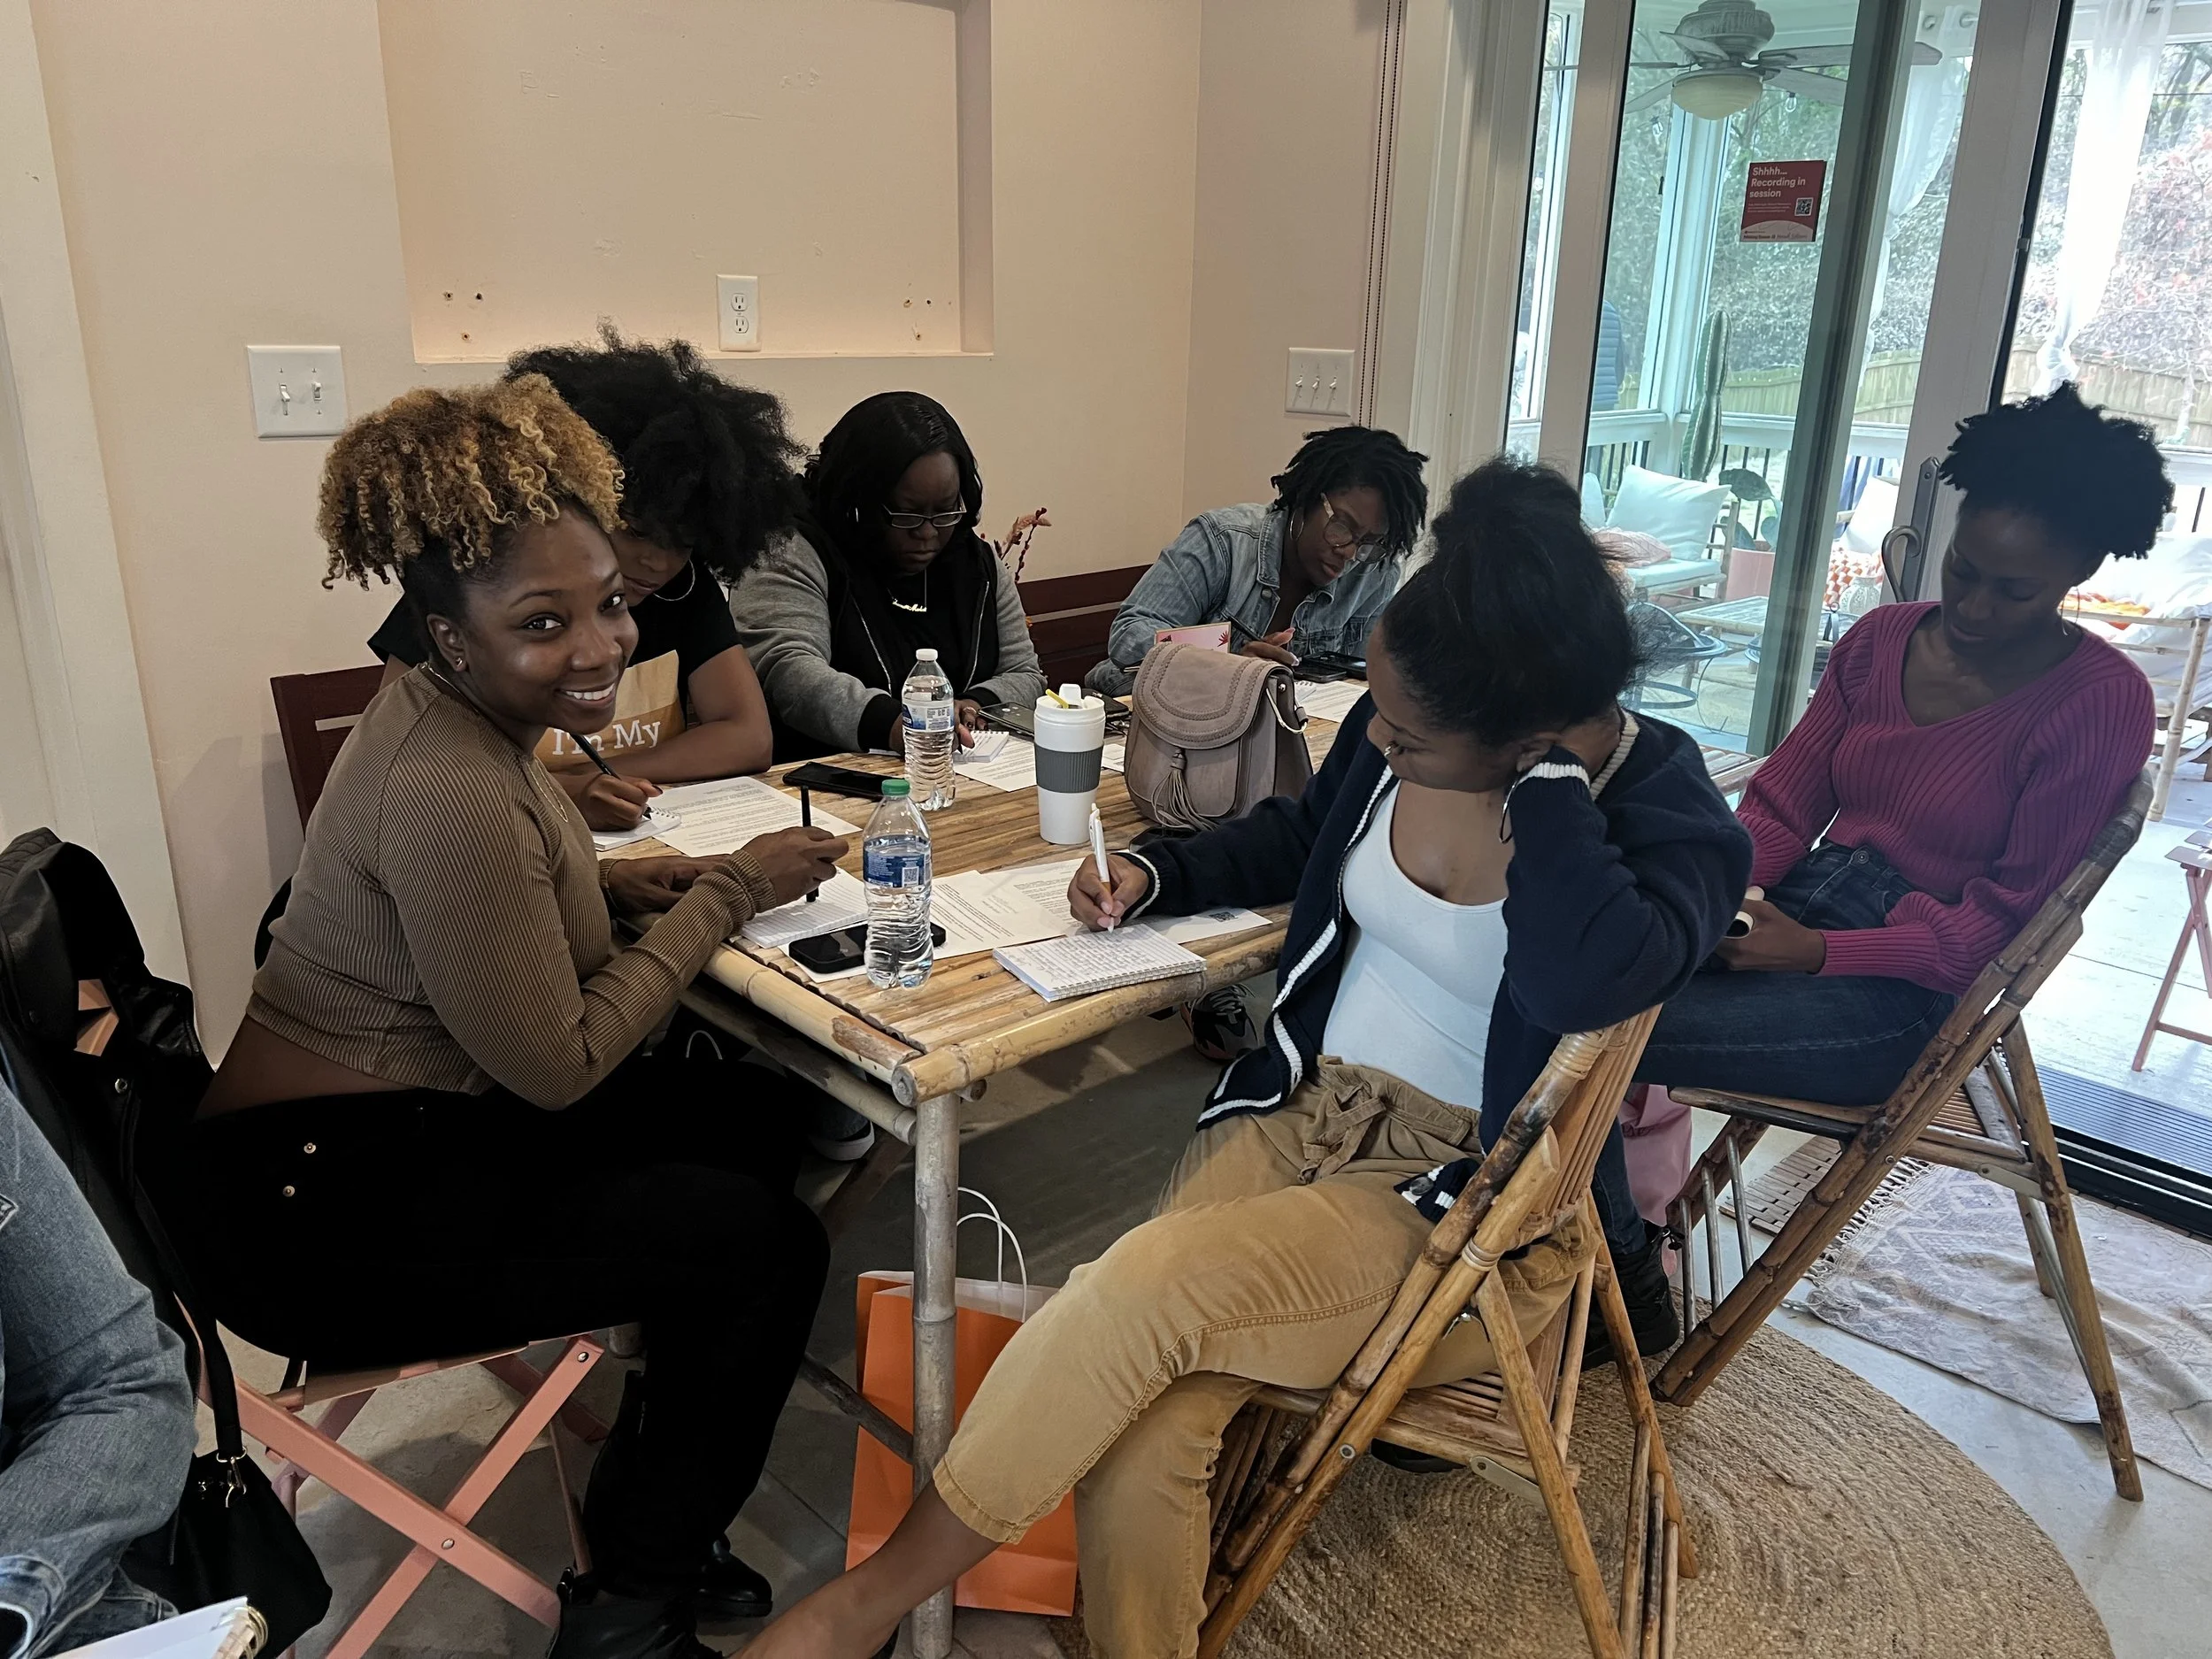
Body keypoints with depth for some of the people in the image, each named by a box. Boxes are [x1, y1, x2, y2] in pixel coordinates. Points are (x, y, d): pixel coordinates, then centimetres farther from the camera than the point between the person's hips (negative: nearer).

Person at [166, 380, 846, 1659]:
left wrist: (607, 878, 2)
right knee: (769, 1245, -7)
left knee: (757, 1116, 7)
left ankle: (646, 1496, 22)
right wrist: (728, 891, -15)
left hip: (411, 1124, 9)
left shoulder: (462, 716, 1)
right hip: (322, 1217, -9)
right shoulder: (450, 792, -29)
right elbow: (559, 1065, -22)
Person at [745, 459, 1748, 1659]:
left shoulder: (1678, 822, -15)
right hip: (1298, 1110, 5)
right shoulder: (1394, 727, 0)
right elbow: (1299, 838, 22)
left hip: (1461, 1200, -5)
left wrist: (1552, 772, -26)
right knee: (1135, 1451, -24)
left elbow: (1587, 979, -38)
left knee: (1148, 1281, -29)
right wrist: (1157, 874, 7)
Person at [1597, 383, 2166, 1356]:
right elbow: (1786, 796, 8)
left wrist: (1819, 951, -20)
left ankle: (1625, 1283, 0)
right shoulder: (1883, 639, 9)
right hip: (1797, 910, 6)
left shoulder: (2100, 701, -8)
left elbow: (2002, 915, -9)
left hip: (1905, 991, -6)